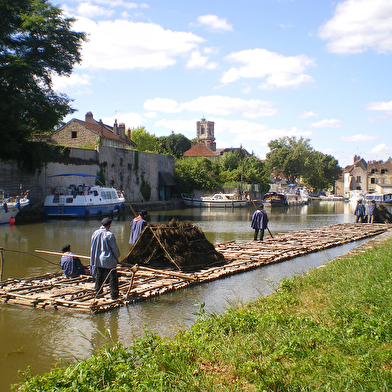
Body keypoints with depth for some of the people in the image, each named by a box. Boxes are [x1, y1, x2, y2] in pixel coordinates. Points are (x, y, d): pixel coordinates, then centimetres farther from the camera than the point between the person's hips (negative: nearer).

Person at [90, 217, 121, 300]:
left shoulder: (95, 234, 1)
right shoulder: (109, 234, -16)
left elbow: (93, 247, 8)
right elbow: (114, 247, -11)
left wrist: (93, 260, 17)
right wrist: (117, 257, 6)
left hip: (97, 260, 6)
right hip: (109, 260, -6)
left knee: (99, 277, 16)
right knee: (113, 277, 2)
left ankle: (98, 293, 22)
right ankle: (114, 295, 2)